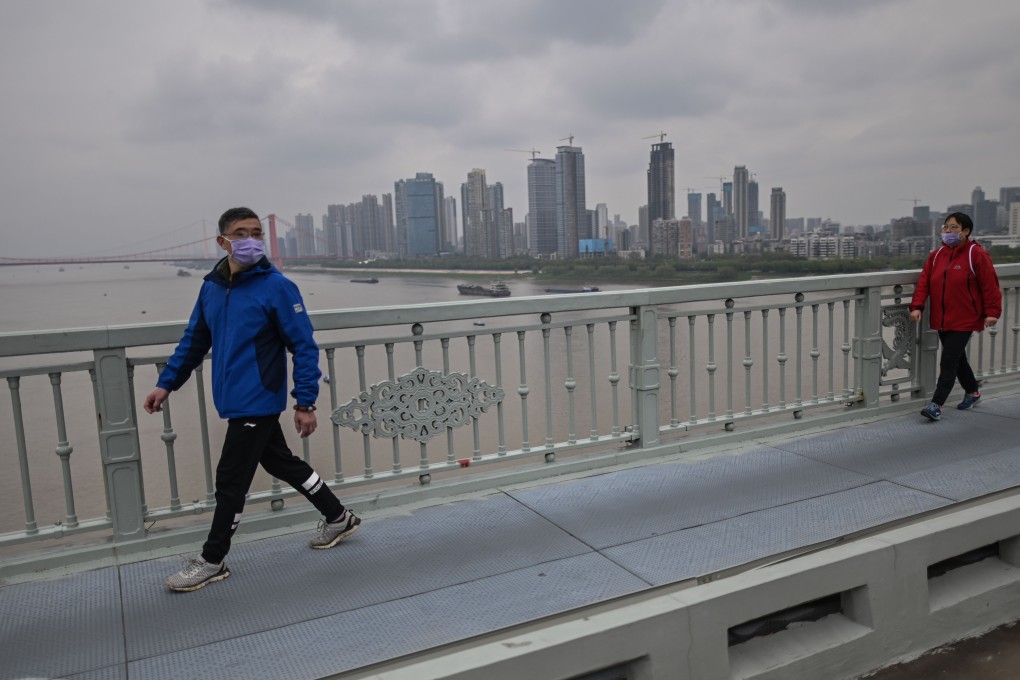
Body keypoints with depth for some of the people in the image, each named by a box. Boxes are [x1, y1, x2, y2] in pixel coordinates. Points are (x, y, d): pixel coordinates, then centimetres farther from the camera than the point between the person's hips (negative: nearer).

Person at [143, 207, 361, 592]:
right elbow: (194, 341, 16)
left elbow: (304, 347, -14)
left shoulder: (276, 287, -14)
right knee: (282, 463, 18)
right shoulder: (211, 288, 5)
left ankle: (212, 561, 20)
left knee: (231, 480, 2)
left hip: (257, 403, -7)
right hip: (234, 400, 7)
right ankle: (338, 518, 35)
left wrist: (305, 403, -16)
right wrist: (166, 383, 11)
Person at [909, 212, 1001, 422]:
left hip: (964, 321, -6)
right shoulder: (936, 255, 7)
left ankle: (936, 405, -9)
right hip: (941, 320, 6)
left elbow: (990, 285, -7)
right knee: (958, 359, 20)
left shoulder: (976, 254, -8)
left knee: (948, 362, -10)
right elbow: (924, 282, 4)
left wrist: (991, 312, -10)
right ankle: (972, 392, 41)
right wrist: (917, 306, -8)